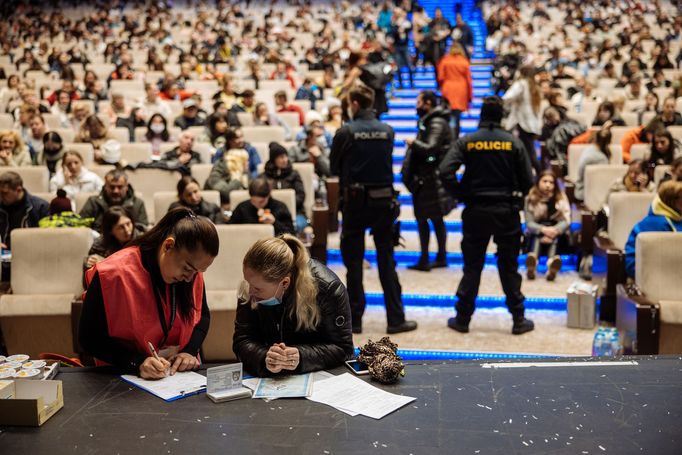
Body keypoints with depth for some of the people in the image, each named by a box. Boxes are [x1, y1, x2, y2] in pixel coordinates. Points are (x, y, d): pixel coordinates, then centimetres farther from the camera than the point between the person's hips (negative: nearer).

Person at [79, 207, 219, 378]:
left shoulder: (192, 270, -4)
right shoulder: (113, 274, -18)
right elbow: (89, 337, -11)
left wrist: (190, 351, -7)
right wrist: (137, 363, -23)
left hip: (183, 375, 2)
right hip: (125, 379, -1)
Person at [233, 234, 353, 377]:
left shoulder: (328, 287, -19)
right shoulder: (248, 291, -10)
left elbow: (342, 347, -14)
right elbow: (242, 340, -8)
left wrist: (301, 357, -31)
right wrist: (265, 359, -30)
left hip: (320, 376, -2)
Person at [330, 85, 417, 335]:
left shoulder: (345, 132, -7)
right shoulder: (387, 131, 1)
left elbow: (334, 167, 2)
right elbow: (387, 163, 9)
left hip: (355, 201, -2)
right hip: (383, 200, 2)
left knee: (353, 261, 8)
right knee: (386, 261, 9)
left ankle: (354, 319, 11)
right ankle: (396, 318, 10)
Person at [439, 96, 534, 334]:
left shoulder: (467, 141, -3)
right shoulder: (514, 142, -3)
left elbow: (445, 171, -14)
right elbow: (527, 180, -3)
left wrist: (461, 195, 0)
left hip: (475, 211, 0)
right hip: (506, 211, 0)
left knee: (472, 266, 9)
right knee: (509, 267, 9)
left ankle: (462, 318, 13)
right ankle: (518, 319, 12)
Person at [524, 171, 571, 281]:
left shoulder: (561, 198, -2)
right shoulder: (531, 198, -4)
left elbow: (566, 221, -10)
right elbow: (529, 223, -11)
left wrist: (554, 231, -30)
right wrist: (543, 229, -32)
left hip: (556, 231, 1)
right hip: (536, 231, 0)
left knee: (554, 236, -34)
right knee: (537, 235, -35)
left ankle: (552, 263, -64)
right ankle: (532, 260, -65)